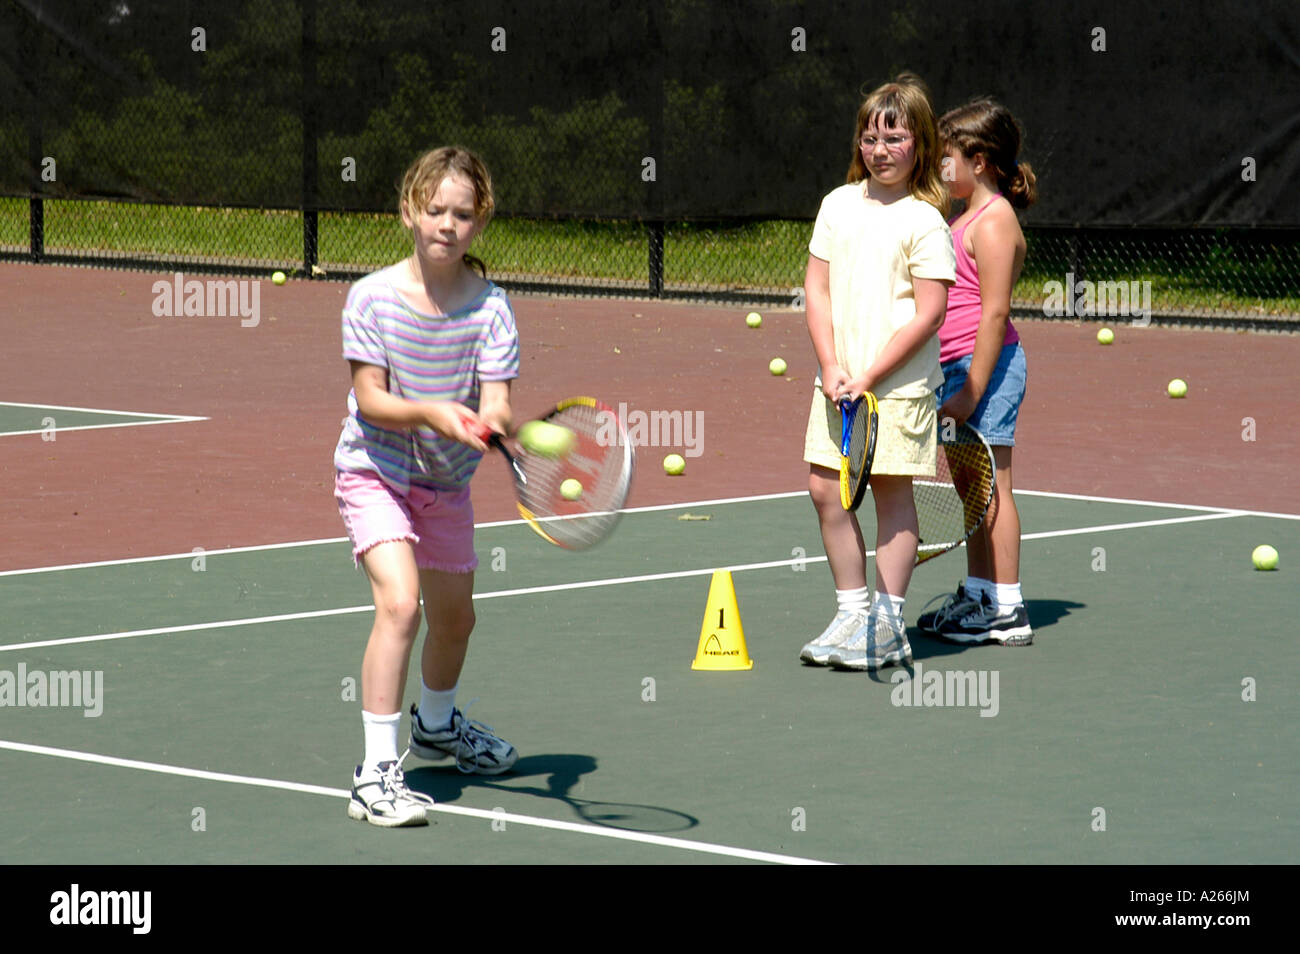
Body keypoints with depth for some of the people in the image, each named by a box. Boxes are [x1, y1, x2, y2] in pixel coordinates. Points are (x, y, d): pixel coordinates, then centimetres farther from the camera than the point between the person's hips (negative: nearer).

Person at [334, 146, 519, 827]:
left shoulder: (490, 306, -13)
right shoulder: (373, 297, -18)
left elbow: (495, 403, -19)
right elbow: (370, 398, -19)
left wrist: (489, 422, -41)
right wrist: (429, 413, -36)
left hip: (447, 478, 4)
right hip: (375, 470, -4)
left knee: (454, 614, 19)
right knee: (399, 602, -24)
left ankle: (436, 725, 50)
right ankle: (376, 772, -22)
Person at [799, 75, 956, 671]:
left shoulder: (924, 221, -8)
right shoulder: (839, 205, 8)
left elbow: (929, 313, -12)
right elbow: (817, 289, 8)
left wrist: (869, 378, -14)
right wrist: (832, 369, -5)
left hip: (898, 383, -5)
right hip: (838, 382, 5)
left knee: (891, 492, -1)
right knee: (825, 489, 5)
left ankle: (887, 628, 5)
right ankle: (852, 611, 17)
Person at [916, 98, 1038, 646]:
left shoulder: (994, 222, -14)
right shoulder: (971, 218, 16)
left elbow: (994, 312, -19)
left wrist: (972, 389, -21)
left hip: (986, 364, -10)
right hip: (961, 366, 10)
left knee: (990, 488, -6)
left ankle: (1006, 611, -3)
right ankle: (976, 595, 21)